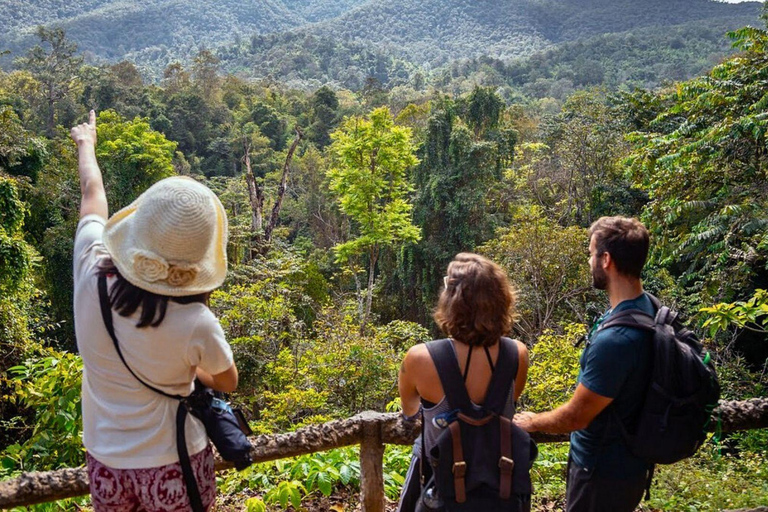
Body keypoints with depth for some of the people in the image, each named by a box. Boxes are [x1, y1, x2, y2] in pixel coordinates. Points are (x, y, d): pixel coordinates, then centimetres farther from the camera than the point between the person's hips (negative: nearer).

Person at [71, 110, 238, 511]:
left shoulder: (91, 278, -20)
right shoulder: (196, 324, -29)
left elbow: (92, 193, 1)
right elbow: (228, 383, -7)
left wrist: (85, 143, 20)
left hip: (106, 464, 4)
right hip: (173, 467, -3)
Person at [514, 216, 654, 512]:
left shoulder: (615, 339, -34)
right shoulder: (647, 307, -4)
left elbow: (576, 416, -23)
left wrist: (531, 422, -5)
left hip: (603, 471, -8)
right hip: (624, 461, 8)